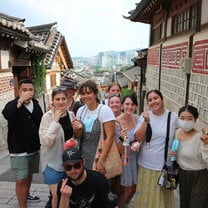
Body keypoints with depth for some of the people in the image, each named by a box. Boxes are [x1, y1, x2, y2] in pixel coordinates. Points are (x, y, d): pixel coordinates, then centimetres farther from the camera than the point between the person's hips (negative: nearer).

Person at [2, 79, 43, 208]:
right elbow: (7, 115, -36)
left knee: (29, 174, 23)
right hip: (19, 150, -5)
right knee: (21, 180, -3)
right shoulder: (13, 105, -13)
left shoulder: (36, 105, 4)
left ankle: (27, 194, 47)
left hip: (34, 148, 6)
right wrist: (21, 100, -40)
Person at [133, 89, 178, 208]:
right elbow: (138, 138, -10)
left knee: (162, 196, 12)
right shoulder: (145, 116, -3)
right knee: (146, 195, 13)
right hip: (146, 165, 1)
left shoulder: (174, 117, -5)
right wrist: (146, 121, -20)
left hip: (165, 165, 0)